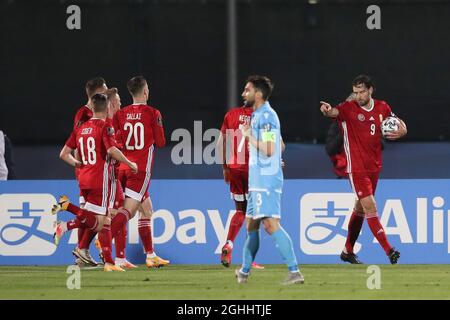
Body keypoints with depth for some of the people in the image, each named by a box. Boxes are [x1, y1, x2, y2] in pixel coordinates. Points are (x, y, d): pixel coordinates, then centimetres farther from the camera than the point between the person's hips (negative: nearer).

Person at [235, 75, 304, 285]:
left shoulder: (266, 116, -14)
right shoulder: (259, 115, 17)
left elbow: (268, 150, -22)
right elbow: (279, 145, 28)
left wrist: (249, 136, -12)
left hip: (266, 181, -10)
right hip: (258, 181, 10)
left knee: (270, 224, -17)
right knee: (251, 225, 17)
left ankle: (294, 272, -22)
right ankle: (244, 271, 28)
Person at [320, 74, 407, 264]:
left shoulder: (382, 108, 5)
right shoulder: (349, 108, -9)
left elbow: (399, 124, 18)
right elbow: (334, 112, -30)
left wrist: (401, 130, -6)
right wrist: (327, 111, -54)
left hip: (374, 167, 5)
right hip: (356, 168, -5)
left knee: (360, 209, 15)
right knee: (370, 208, -15)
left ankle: (348, 251, 28)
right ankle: (389, 251, -18)